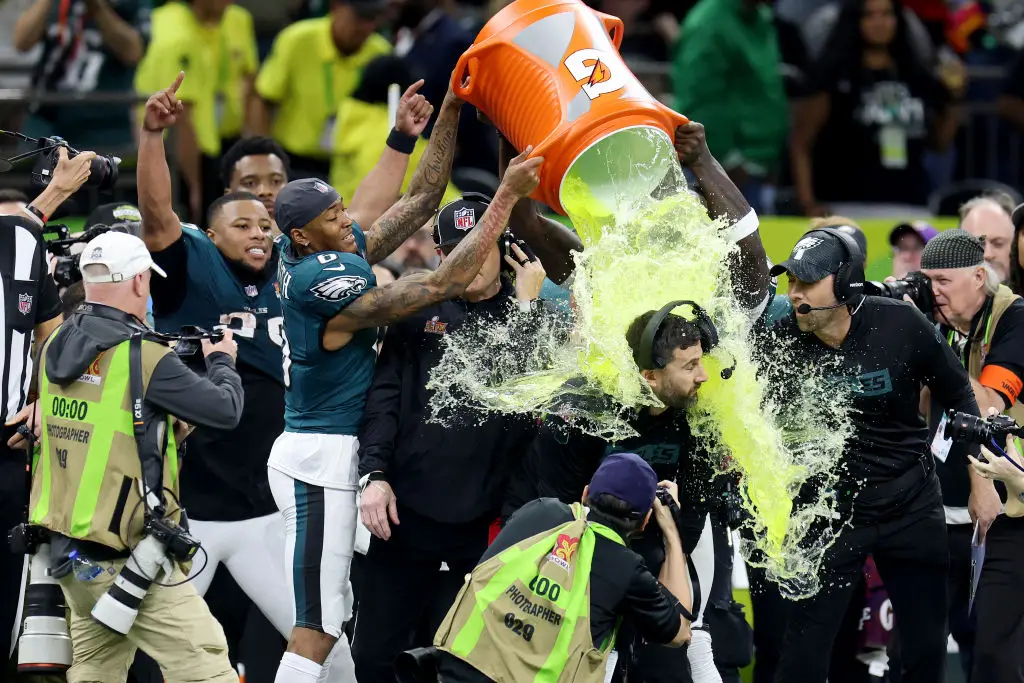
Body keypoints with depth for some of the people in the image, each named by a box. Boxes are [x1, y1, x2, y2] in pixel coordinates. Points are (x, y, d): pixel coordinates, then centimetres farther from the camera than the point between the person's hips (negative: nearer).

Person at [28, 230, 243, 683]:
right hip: (127, 561, -8)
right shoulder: (145, 357, -17)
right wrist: (222, 361, 12)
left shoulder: (55, 348, 5)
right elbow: (226, 410, -8)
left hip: (69, 556, 8)